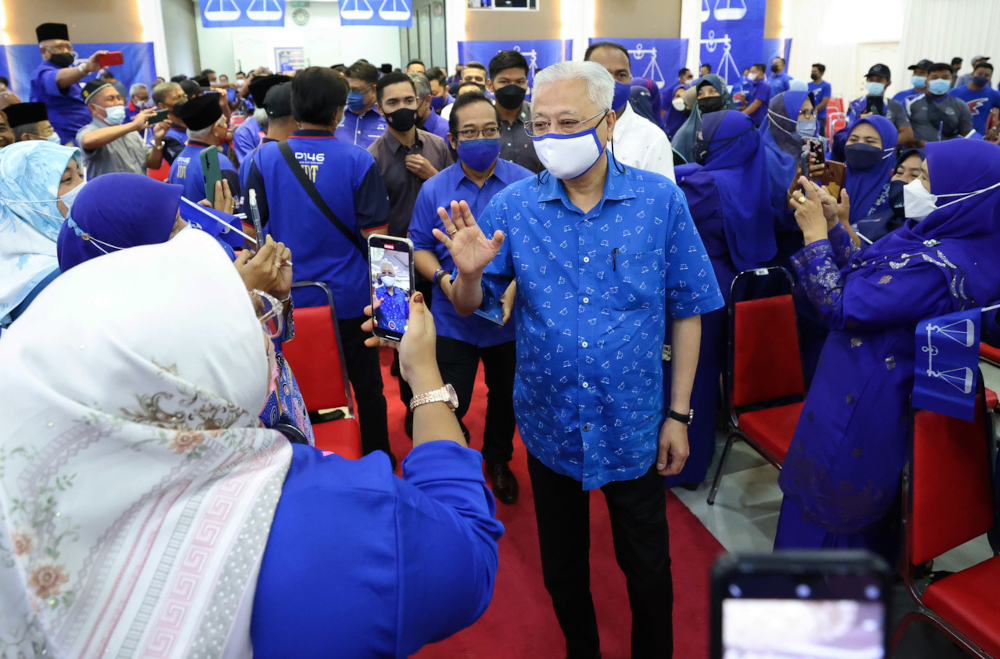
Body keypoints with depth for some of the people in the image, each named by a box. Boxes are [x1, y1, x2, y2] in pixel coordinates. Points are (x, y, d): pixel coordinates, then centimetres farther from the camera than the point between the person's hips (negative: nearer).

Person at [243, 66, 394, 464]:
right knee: (367, 387, 14)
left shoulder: (265, 158, -4)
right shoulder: (358, 161, -11)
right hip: (347, 297, -2)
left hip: (286, 297, 3)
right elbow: (375, 236, -12)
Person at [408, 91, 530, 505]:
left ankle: (498, 460, 47)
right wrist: (443, 278, -15)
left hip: (510, 316, 1)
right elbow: (420, 247, 4)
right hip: (453, 319, 0)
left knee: (505, 396, 20)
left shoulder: (526, 184, -7)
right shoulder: (434, 189, -2)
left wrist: (516, 286, -22)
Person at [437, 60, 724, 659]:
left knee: (648, 565, 18)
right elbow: (471, 308, -3)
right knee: (562, 568, 21)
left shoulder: (660, 200, -9)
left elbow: (686, 311, -3)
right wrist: (471, 273, -26)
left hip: (634, 425, -1)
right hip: (549, 424, 2)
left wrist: (679, 414, -3)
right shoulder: (513, 206, -7)